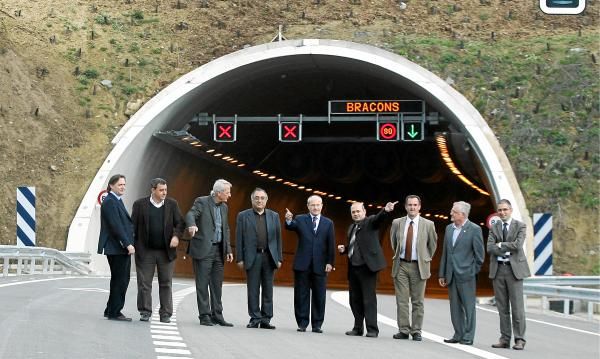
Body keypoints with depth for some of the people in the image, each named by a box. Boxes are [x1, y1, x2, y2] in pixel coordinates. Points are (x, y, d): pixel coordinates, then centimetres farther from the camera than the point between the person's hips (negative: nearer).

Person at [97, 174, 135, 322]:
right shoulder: (109, 202, -12)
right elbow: (116, 226, -20)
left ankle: (110, 310, 20)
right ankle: (114, 312, -1)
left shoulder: (117, 201, 20)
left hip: (122, 248, 10)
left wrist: (129, 243, 15)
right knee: (120, 280, -6)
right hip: (116, 248, -10)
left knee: (121, 281, 13)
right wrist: (128, 244, -22)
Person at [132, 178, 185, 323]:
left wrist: (176, 235, -16)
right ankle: (145, 312, 12)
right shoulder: (140, 204, 0)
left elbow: (180, 223, 3)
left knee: (166, 283, 4)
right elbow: (133, 225, 2)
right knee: (144, 283, 3)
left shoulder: (172, 204, 5)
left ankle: (165, 313, 10)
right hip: (145, 251, -1)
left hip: (166, 251, 1)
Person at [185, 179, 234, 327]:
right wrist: (192, 225, -46)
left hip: (218, 250, 7)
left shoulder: (224, 207, 14)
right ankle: (204, 316, 2)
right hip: (203, 249, -7)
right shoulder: (201, 202, -7)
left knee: (217, 284, 8)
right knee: (203, 284, -2)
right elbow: (190, 215, -23)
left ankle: (217, 315, 14)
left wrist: (228, 249, 13)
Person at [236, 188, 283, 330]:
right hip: (252, 257, -2)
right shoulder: (243, 216, 5)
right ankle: (255, 318, 5)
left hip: (269, 257, 2)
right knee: (253, 290, 0)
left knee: (268, 290, 3)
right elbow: (239, 239, 2)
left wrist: (279, 258, 4)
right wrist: (240, 258, -4)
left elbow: (278, 238, 10)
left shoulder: (274, 216, 10)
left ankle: (266, 319, 7)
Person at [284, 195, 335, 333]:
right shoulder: (300, 219, 6)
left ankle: (317, 324, 10)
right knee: (301, 295, 2)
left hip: (320, 265, 1)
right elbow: (290, 227, -14)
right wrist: (288, 220, -37)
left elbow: (331, 244, 6)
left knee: (319, 296, 3)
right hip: (303, 265, -1)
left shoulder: (328, 223, 10)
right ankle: (302, 323, 8)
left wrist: (330, 262, -2)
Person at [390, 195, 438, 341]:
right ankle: (403, 330, 7)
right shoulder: (397, 223, 4)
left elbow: (432, 245, 10)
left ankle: (416, 331, 7)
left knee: (418, 302, 2)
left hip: (419, 266, -2)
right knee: (401, 300, 1)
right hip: (401, 265, 2)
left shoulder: (428, 225, -1)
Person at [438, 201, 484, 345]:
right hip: (451, 275, 6)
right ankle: (458, 334, 18)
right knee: (455, 307, 11)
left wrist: (473, 271, -2)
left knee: (468, 306, -1)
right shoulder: (449, 228, 12)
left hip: (466, 275, -6)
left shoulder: (474, 229, -7)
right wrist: (442, 274, 12)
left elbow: (479, 254, -4)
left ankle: (468, 336, 3)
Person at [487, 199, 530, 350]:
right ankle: (505, 339, 10)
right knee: (502, 307, 6)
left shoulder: (520, 226, 1)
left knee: (517, 307, -5)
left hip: (514, 269, -4)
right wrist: (507, 251, -12)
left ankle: (519, 340, -3)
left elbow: (517, 245, -13)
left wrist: (500, 245, -5)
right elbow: (489, 247, -2)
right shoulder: (494, 227, 11)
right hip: (498, 269, 4)